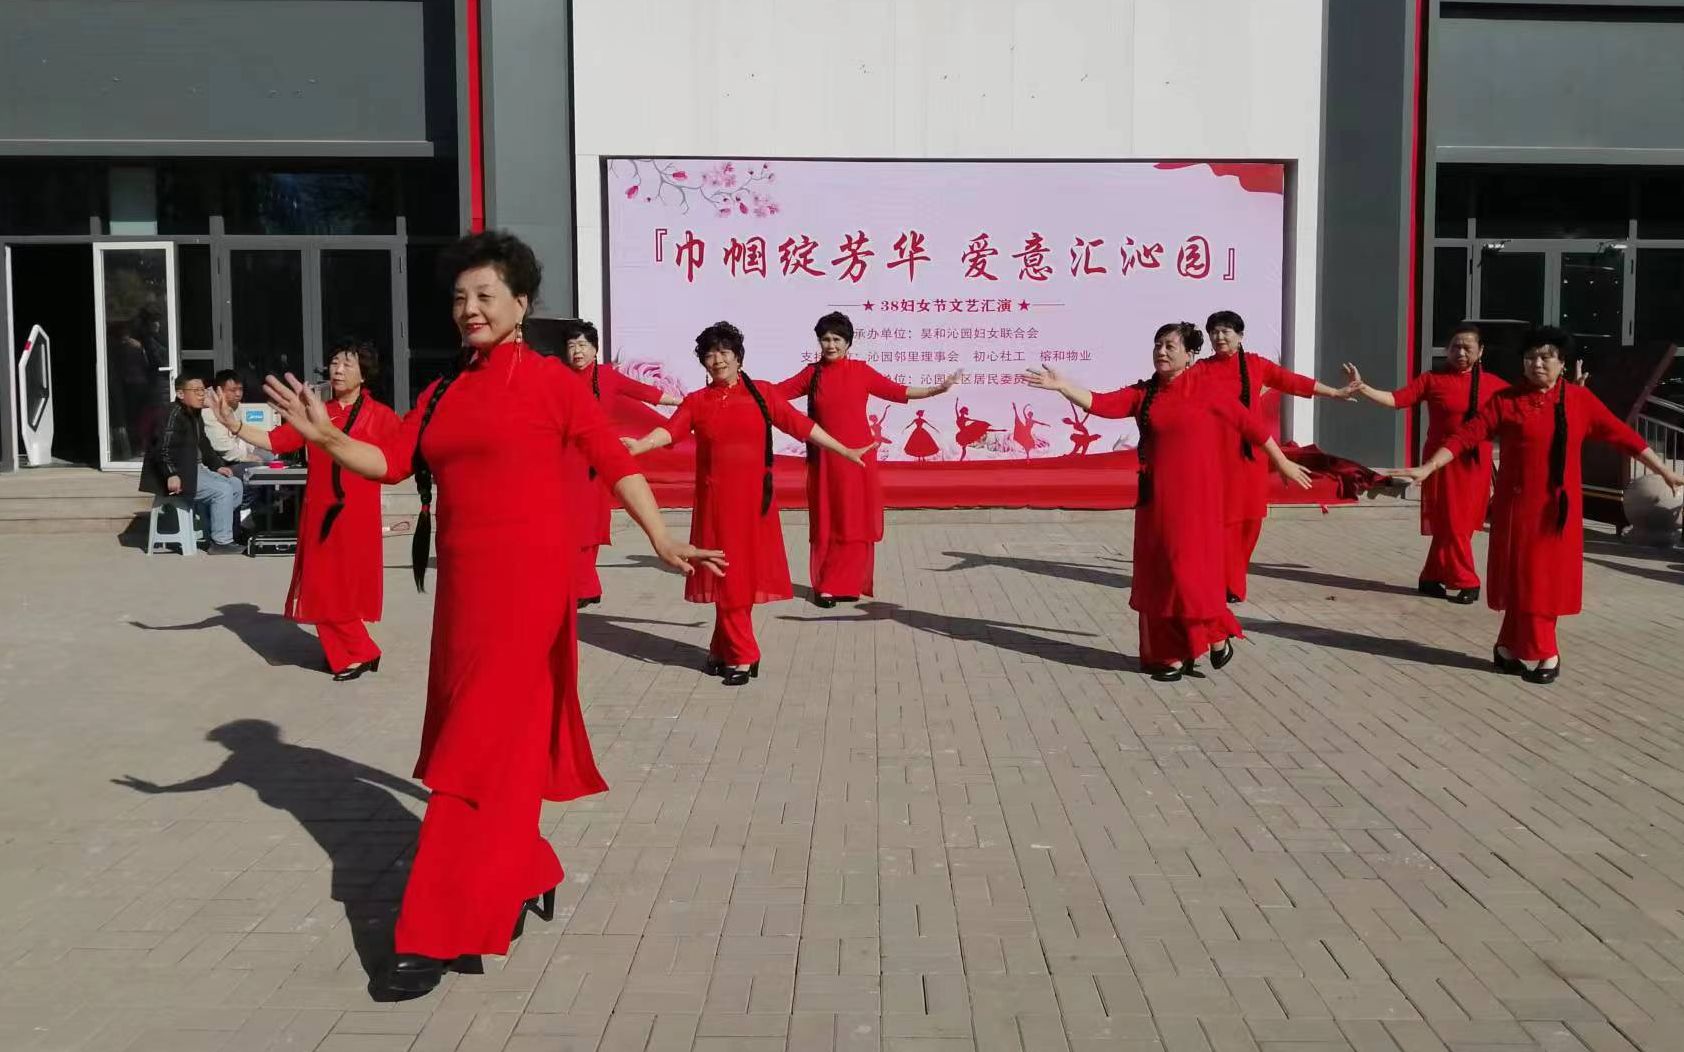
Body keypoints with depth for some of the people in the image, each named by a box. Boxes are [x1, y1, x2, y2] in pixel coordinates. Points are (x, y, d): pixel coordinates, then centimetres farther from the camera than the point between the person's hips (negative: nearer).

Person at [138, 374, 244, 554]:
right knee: (222, 490, -21)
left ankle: (215, 531, 14)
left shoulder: (195, 414, 14)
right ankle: (221, 542, -14)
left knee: (236, 485, 7)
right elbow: (163, 447, -27)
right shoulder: (174, 414, -17)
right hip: (179, 474, -10)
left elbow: (203, 445, 23)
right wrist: (172, 475, -34)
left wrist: (217, 465, 9)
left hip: (195, 469, 10)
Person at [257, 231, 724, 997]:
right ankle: (525, 880, 35)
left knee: (480, 753, -6)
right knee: (505, 743, 15)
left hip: (526, 580, -6)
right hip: (463, 581, 6)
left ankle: (438, 935, -2)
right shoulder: (440, 394, 13)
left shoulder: (551, 380, -4)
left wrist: (661, 541, -17)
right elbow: (390, 463, 4)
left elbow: (614, 463, -8)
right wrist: (326, 438, -13)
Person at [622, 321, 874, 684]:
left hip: (753, 498, 0)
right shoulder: (696, 401, 5)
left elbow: (800, 425, 5)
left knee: (746, 572, 4)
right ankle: (741, 656, 7)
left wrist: (845, 451, 3)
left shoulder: (762, 393, 5)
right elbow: (670, 430, -11)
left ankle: (723, 650, 17)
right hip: (716, 498, 0)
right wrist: (638, 446, -31)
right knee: (727, 575, 0)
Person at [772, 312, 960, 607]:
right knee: (826, 523, 3)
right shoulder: (812, 374, 5)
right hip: (825, 458, 0)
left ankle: (848, 585, 11)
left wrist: (937, 389, 1)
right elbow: (776, 391, 6)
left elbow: (896, 391, 6)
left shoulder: (861, 371, 2)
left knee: (855, 521, 2)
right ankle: (825, 586, 11)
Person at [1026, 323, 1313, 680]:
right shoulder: (1143, 393, 5)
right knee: (1159, 574, 6)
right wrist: (1061, 385, -20)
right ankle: (1171, 654, 14)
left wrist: (1283, 463, 3)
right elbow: (1101, 404, -6)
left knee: (1190, 569, -6)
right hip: (1156, 497, 4)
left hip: (1193, 497, -4)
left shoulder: (1204, 390, -5)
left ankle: (1218, 637, 15)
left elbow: (1248, 424, -1)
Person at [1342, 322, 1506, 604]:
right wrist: (1361, 387, -21)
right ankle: (1466, 581, 8)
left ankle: (1432, 578, 20)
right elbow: (1395, 399, -9)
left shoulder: (1492, 383, 7)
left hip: (1475, 463, 3)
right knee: (1450, 524, -1)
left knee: (1459, 524, 8)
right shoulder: (1432, 379, -2)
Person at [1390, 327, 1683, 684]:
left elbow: (1624, 436, 5)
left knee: (1549, 579, 5)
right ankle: (1544, 655, 10)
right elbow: (1466, 436, -8)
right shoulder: (1505, 400, -2)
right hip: (1518, 504, -2)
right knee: (1524, 578, 0)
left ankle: (1510, 647, 18)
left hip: (1558, 507, 2)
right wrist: (1427, 469, -18)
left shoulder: (1581, 400, 3)